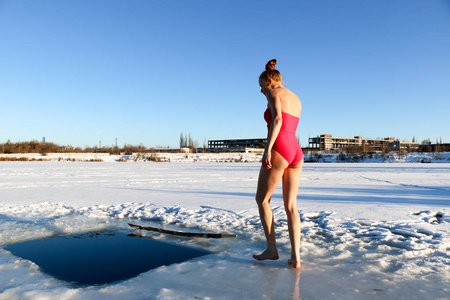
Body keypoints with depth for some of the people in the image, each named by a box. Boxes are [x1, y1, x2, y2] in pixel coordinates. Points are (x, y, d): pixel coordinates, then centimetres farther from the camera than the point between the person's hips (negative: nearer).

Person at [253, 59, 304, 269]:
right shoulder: (296, 99, 25)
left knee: (262, 199, 8)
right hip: (296, 152, 8)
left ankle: (272, 249, 12)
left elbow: (277, 119, -17)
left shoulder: (274, 93, 2)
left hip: (279, 151, -8)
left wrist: (267, 149, -21)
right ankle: (295, 257, 3)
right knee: (291, 206, 7)